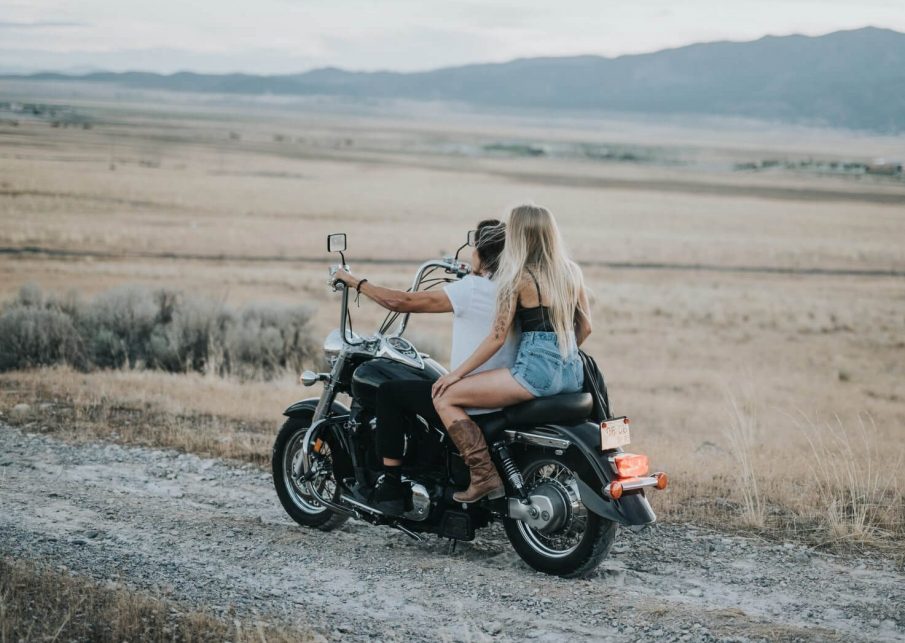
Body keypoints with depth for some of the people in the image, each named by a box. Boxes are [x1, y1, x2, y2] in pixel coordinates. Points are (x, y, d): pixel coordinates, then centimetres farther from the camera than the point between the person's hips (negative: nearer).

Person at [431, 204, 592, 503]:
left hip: (535, 371, -8)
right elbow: (584, 328, 15)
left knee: (444, 397, -4)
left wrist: (456, 373, -3)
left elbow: (498, 336, -10)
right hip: (573, 373, 8)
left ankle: (484, 476, -13)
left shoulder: (518, 277, -8)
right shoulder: (572, 271, 10)